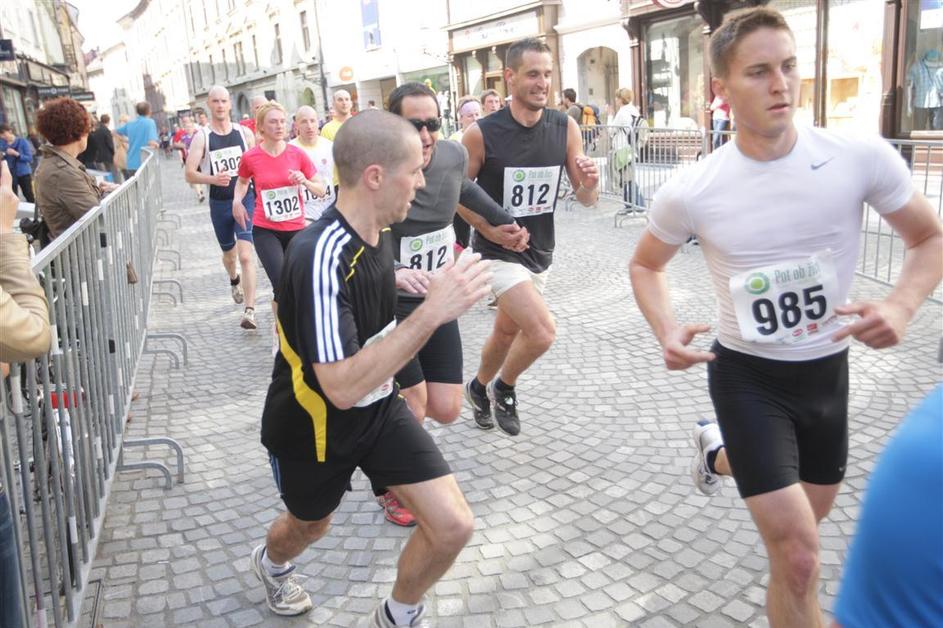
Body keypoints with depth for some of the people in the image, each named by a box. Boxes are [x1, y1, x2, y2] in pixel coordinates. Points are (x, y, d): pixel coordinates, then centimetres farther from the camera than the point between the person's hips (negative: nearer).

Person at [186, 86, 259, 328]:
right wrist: (213, 178, -28)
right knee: (229, 253, 20)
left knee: (246, 255, -15)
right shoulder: (201, 137, -4)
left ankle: (250, 311, -17)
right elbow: (189, 174, -10)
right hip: (219, 203, 1)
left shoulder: (244, 133, 1)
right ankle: (234, 281, 54)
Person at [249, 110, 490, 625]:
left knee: (454, 526, -7)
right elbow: (343, 387, -40)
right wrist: (431, 312, -43)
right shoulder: (321, 256, -34)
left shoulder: (376, 229, -8)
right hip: (314, 424, -5)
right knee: (309, 525, 24)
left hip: (379, 408, 6)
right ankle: (271, 563, 63)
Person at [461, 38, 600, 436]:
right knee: (542, 331, -20)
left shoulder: (565, 128, -6)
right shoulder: (482, 134, -17)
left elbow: (585, 200, -2)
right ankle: (504, 388, 11)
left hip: (540, 252, 5)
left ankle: (480, 388, 50)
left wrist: (589, 184, -24)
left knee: (508, 331, 21)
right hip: (498, 252, -5)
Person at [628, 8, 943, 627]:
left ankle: (720, 451, 53)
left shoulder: (863, 157, -16)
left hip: (828, 368, 4)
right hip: (746, 373, -3)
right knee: (799, 557, -9)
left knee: (814, 512, 27)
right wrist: (667, 330, -16)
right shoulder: (689, 192, -17)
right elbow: (646, 264, 2)